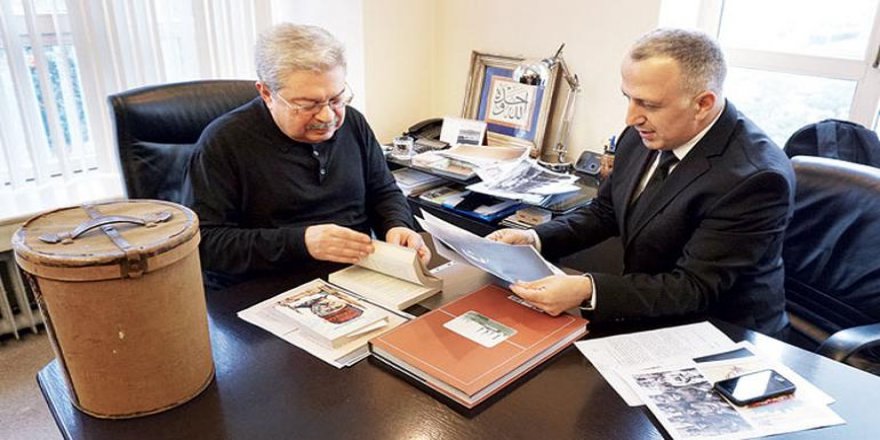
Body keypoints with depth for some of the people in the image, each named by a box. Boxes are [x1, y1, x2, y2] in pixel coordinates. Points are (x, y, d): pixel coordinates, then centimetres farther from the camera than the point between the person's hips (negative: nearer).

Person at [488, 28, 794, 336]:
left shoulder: (756, 177, -26)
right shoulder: (644, 136, -6)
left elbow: (694, 288, -25)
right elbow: (605, 212, 7)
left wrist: (587, 292, -38)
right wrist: (534, 239, -9)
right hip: (649, 314, 6)